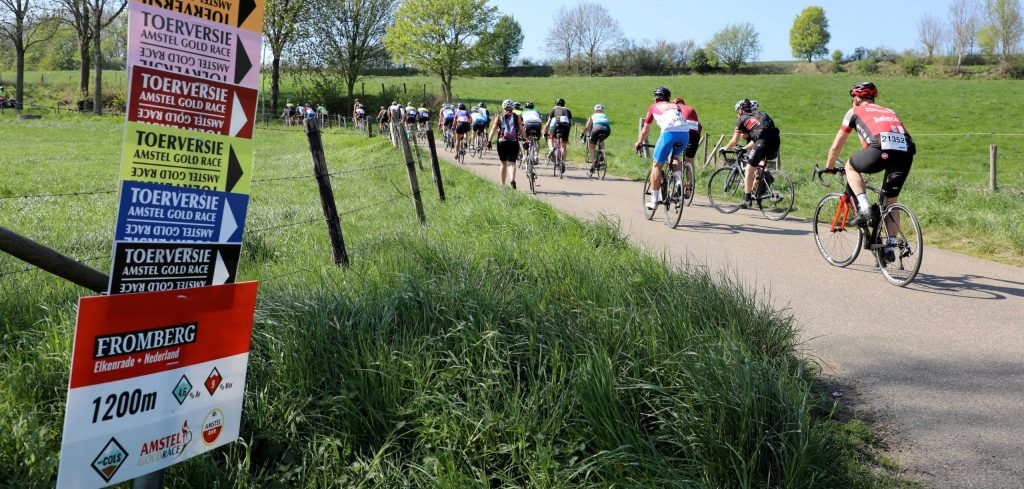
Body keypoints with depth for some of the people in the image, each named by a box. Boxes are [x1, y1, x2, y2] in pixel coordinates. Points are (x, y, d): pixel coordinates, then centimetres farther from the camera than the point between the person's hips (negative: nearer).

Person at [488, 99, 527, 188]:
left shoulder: (499, 117, 11)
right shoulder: (517, 117, 9)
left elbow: (493, 130, 2)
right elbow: (522, 130, 2)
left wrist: (489, 141, -2)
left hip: (502, 142, 1)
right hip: (514, 142, -1)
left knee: (504, 164, 15)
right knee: (512, 163, -5)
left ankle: (503, 184, 21)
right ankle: (512, 179, -32)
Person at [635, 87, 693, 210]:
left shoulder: (653, 107, 25)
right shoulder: (676, 106, 33)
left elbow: (645, 130, 32)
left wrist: (639, 143, 48)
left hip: (669, 133, -4)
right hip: (685, 133, 4)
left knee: (657, 165, 9)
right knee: (673, 157, 32)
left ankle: (654, 201, 8)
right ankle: (679, 180, 8)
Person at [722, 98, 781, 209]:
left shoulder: (742, 119, 14)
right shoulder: (759, 114, 33)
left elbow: (734, 141, 13)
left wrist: (725, 149, 30)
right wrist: (745, 148, 47)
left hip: (764, 142, -7)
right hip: (776, 141, 7)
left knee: (749, 169, 4)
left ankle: (746, 199, 2)